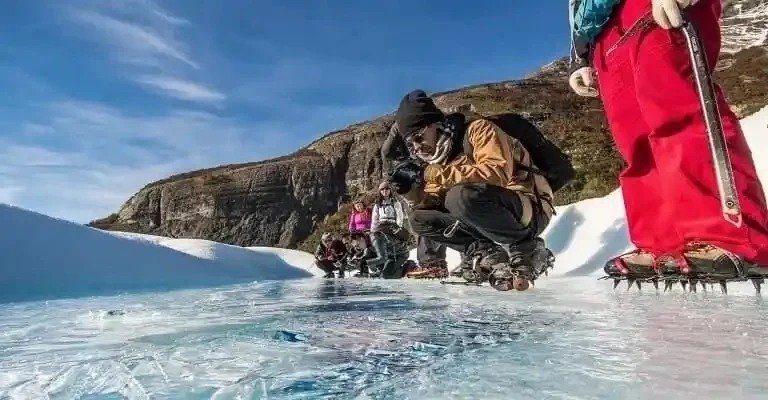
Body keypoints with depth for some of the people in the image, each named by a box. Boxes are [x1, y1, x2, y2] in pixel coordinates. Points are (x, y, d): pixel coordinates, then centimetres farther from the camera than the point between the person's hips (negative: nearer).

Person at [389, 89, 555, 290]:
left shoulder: (477, 129, -11)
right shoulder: (440, 155, 10)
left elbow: (498, 173, -29)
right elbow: (434, 202, 8)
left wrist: (433, 173, -28)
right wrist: (411, 190, -13)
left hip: (530, 209, -8)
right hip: (491, 214, 8)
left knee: (461, 196, -34)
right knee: (420, 218, 0)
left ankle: (525, 249, -14)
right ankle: (489, 253, -5)